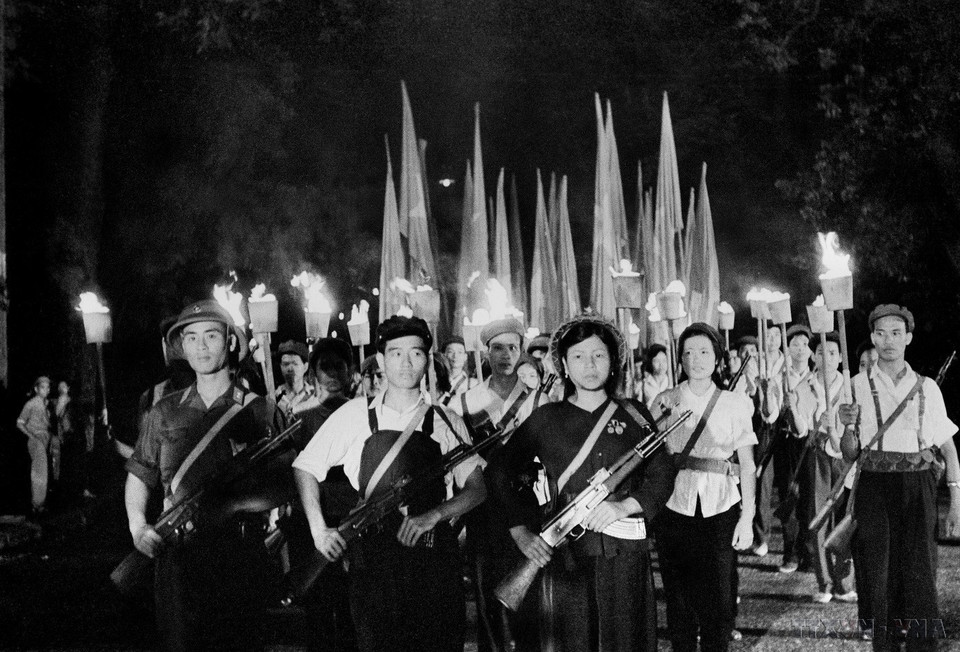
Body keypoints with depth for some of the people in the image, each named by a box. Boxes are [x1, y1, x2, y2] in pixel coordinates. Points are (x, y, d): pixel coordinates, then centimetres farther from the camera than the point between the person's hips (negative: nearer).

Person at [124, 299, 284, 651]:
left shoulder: (258, 410, 1)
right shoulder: (166, 411, 10)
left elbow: (278, 490, -3)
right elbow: (139, 475, 15)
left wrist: (226, 504, -17)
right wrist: (138, 526, -1)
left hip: (239, 554, -2)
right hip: (176, 552, 2)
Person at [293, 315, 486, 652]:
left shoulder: (446, 422, 5)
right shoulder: (355, 415, 4)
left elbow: (476, 489, 6)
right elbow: (305, 467, 10)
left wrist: (433, 516, -10)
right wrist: (318, 530, 0)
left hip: (434, 558, 1)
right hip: (372, 558, 0)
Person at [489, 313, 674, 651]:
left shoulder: (634, 414, 10)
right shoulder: (546, 419, 7)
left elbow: (662, 475, 7)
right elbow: (500, 473, 9)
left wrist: (623, 506, -11)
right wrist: (521, 532, -2)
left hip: (625, 551, 1)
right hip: (565, 554, -1)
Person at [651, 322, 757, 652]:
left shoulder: (736, 403, 3)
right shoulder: (665, 401, 4)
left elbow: (747, 464, 3)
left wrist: (747, 517, -3)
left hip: (721, 510, 0)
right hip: (675, 509, 1)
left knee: (719, 599, 0)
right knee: (679, 597, 6)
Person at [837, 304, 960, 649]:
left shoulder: (926, 387, 6)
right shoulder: (858, 386, 5)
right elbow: (848, 453, 6)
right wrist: (848, 426, -15)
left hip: (918, 489, 0)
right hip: (874, 488, 0)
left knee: (919, 574, -4)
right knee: (878, 577, 1)